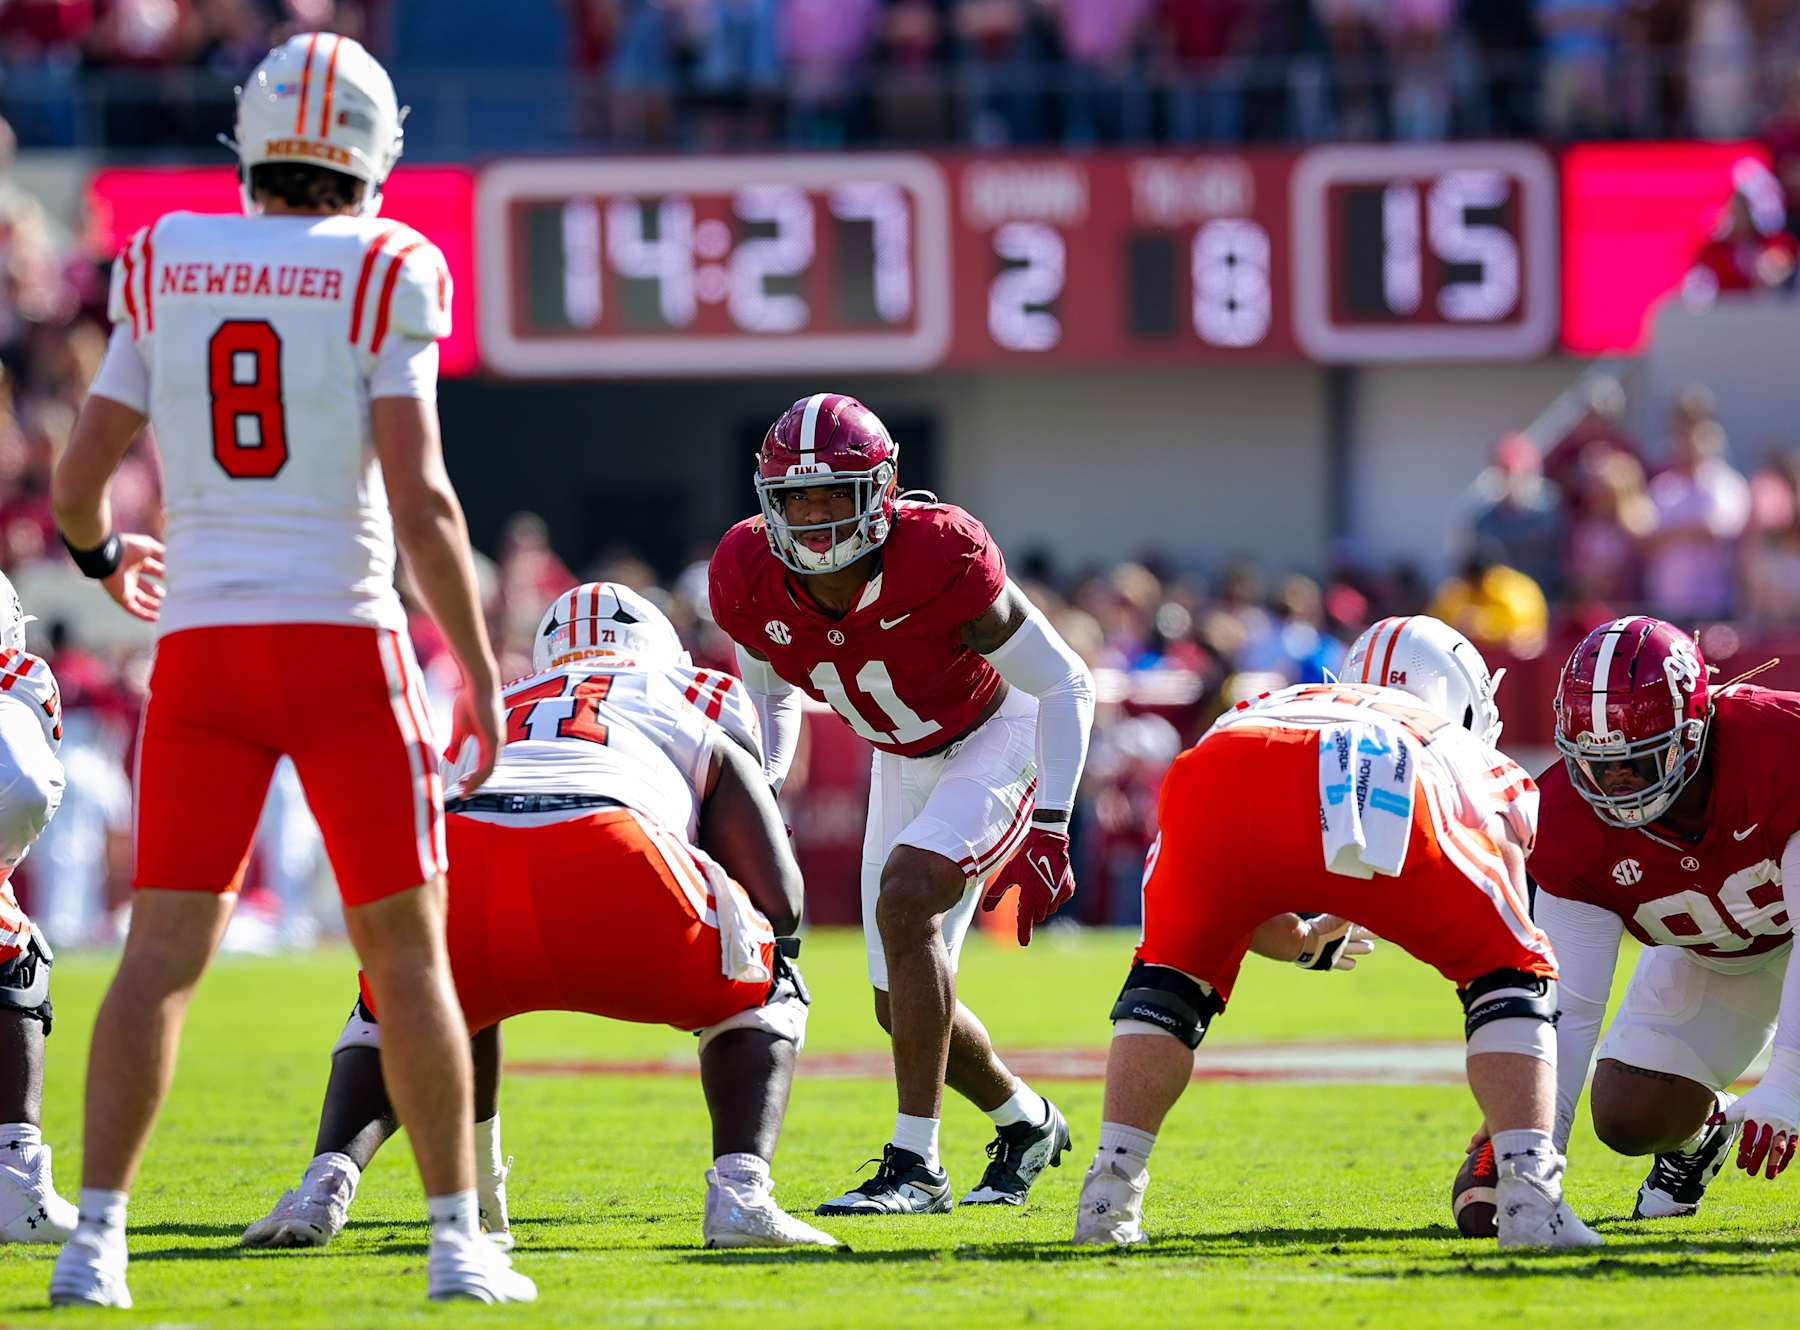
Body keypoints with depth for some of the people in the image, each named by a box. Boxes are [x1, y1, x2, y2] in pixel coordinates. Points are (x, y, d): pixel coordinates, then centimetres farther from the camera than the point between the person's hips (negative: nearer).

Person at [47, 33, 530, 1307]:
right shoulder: (382, 280, -4)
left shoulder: (164, 272, 5)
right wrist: (483, 668, -3)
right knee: (407, 950, 6)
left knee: (163, 950, 3)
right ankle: (459, 1241, 6)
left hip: (201, 639, 2)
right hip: (343, 634, -2)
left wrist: (102, 556, 29)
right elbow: (419, 500, -11)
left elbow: (78, 482, 6)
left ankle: (97, 1240, -5)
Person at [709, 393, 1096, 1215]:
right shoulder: (750, 579, -18)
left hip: (999, 739, -6)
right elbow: (772, 694, 6)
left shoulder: (939, 558, -32)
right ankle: (1026, 1124, 34)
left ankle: (915, 1164, -26)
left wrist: (1050, 833, -28)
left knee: (905, 898, -29)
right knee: (906, 1007, 5)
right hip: (905, 765, 6)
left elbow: (1066, 685, -22)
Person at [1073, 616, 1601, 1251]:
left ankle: (1109, 1198, 18)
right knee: (1509, 975, 20)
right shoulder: (1483, 768, 39)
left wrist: (1307, 945, 63)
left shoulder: (1263, 705, 47)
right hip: (1380, 792, -2)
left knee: (1172, 977, 31)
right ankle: (1529, 1197, 4)